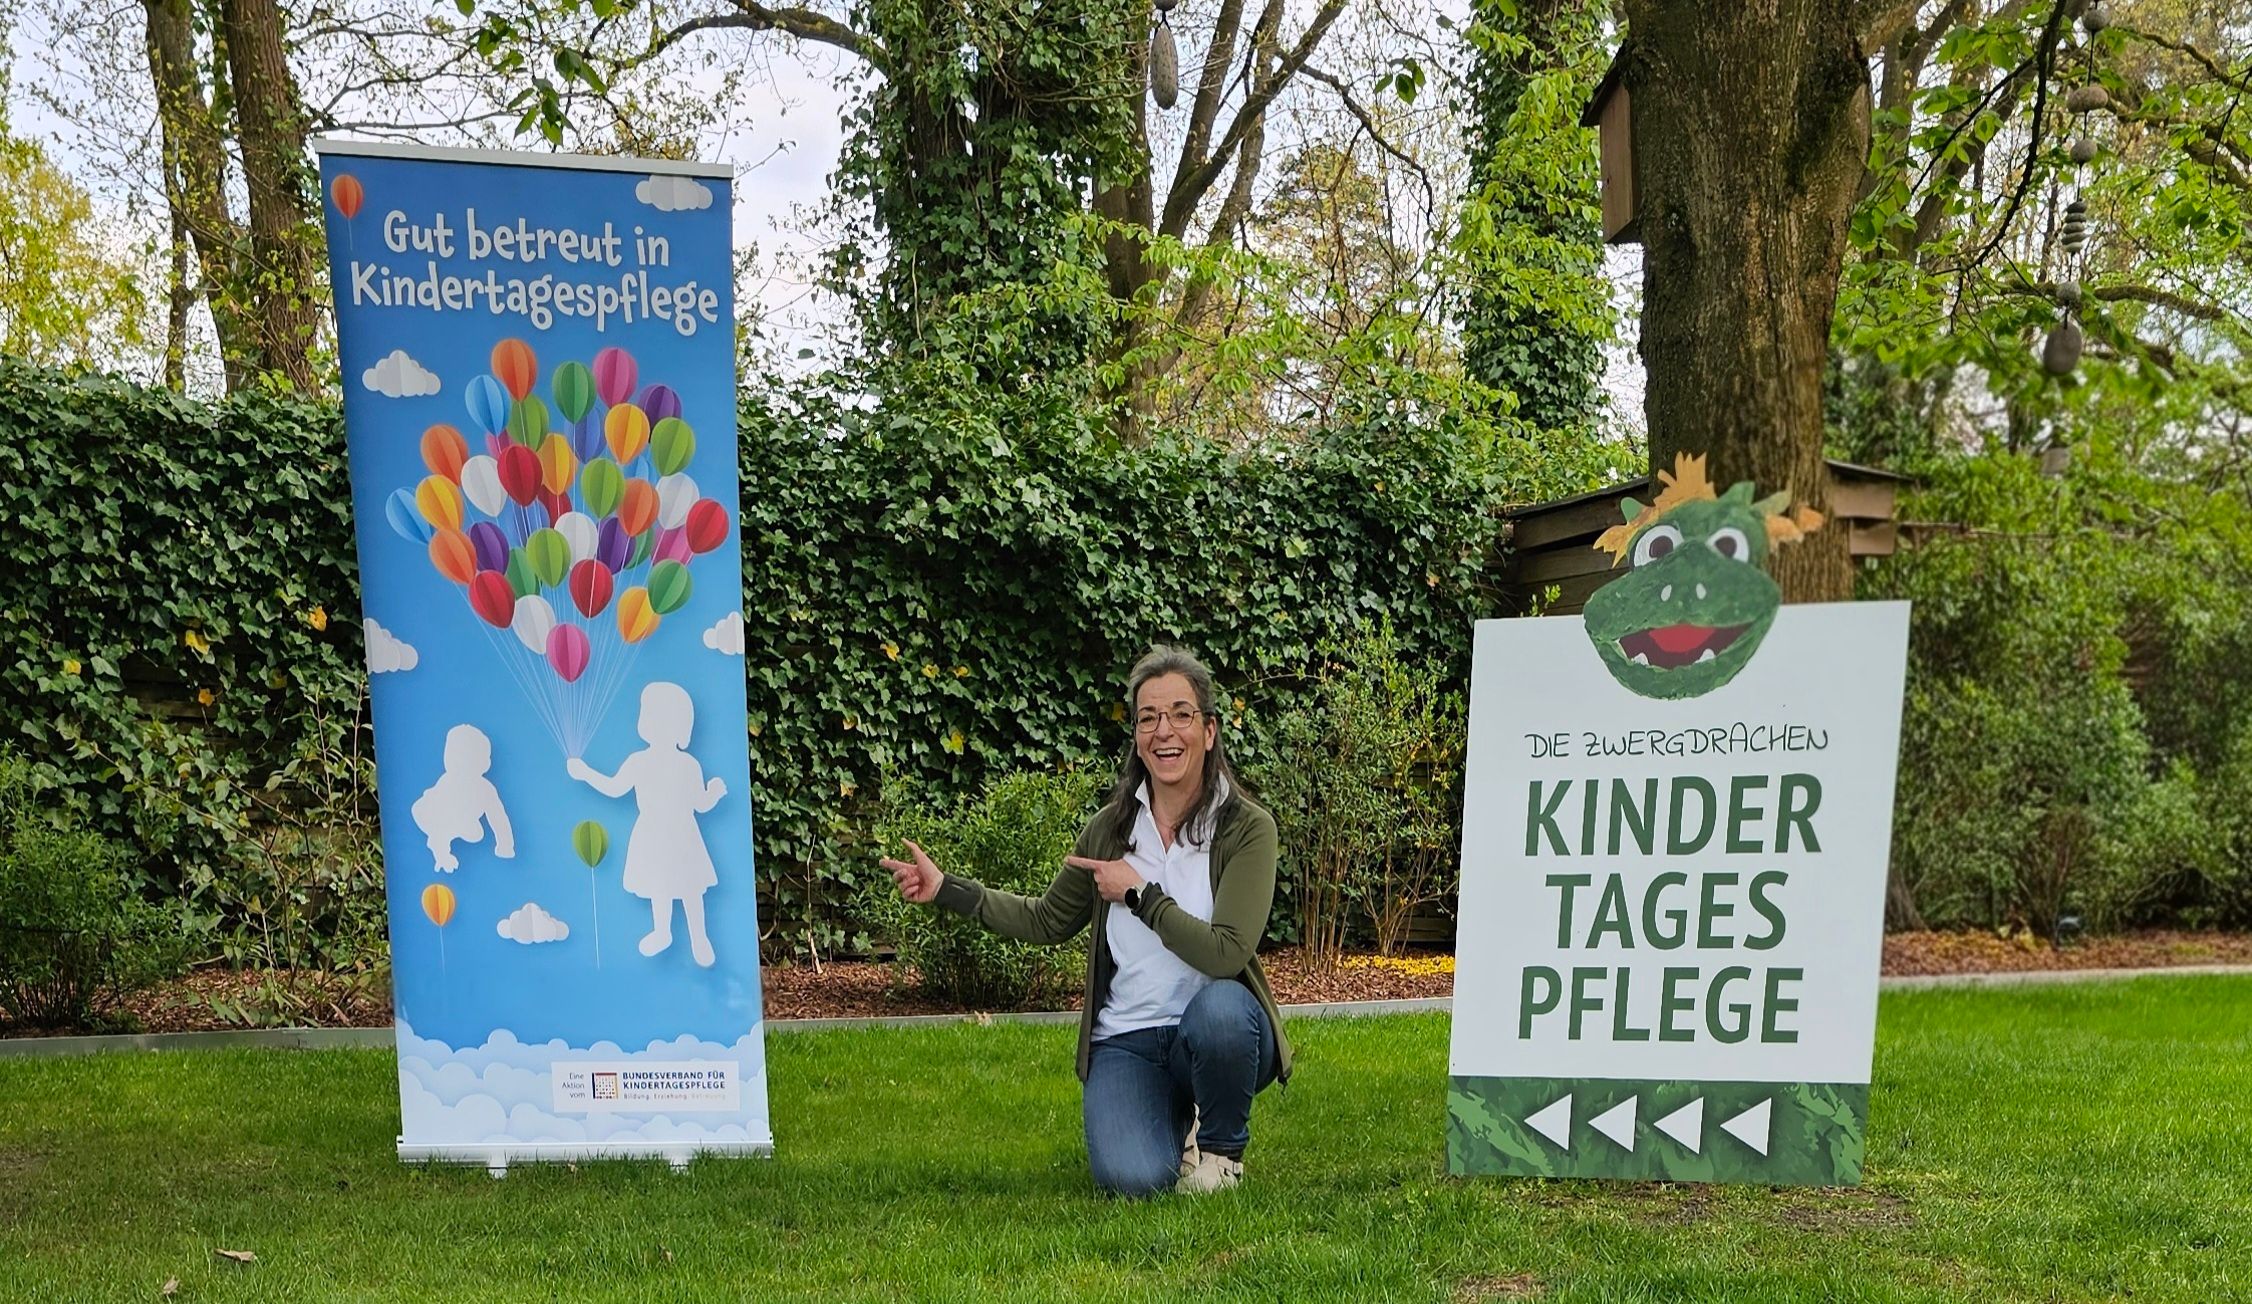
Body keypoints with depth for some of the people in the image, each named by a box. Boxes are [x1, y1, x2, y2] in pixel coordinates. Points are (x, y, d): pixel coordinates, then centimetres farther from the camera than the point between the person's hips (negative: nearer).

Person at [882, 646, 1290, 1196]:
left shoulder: (1247, 827, -10)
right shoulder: (1111, 826, 3)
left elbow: (1225, 953, -22)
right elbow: (1048, 920, 17)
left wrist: (1139, 893, -14)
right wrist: (945, 888, 12)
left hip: (1218, 1029, -2)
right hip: (1127, 1041, 2)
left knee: (1219, 1008, -38)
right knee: (1134, 1180, -24)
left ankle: (1223, 1147, -5)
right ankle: (1171, 1119, 15)